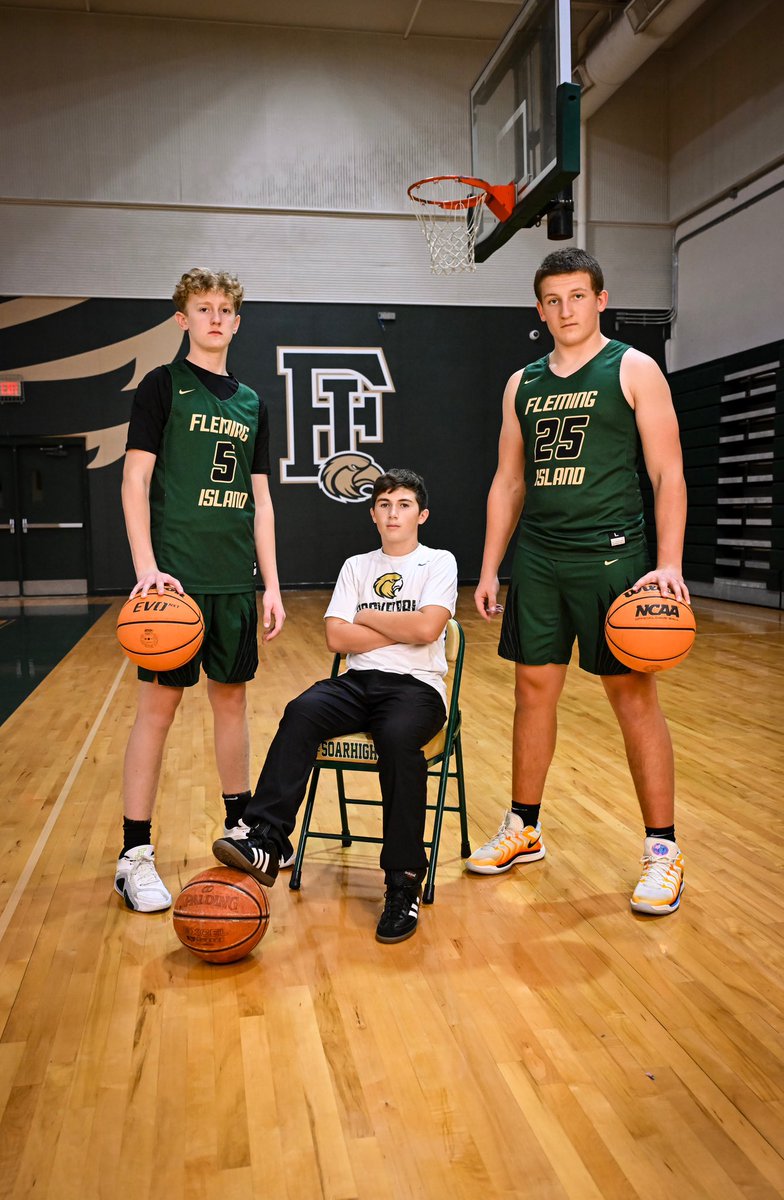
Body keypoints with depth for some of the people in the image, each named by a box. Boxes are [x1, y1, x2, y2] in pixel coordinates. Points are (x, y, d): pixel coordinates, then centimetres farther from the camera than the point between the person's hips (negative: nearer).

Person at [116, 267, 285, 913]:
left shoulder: (252, 403, 15)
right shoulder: (163, 386, 1)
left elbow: (259, 500, 15)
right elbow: (135, 480, -6)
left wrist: (271, 583, 10)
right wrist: (147, 567, -16)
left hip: (235, 580, 5)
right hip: (175, 574, -5)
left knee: (232, 698, 12)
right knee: (159, 705, -3)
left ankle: (240, 827, 27)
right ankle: (135, 856, 6)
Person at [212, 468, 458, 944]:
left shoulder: (439, 562, 7)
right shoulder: (356, 566, 19)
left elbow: (426, 628, -11)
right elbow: (337, 637, 5)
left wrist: (368, 618, 1)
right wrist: (400, 630, -3)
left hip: (416, 686, -4)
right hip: (358, 682, 4)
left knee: (399, 737, -37)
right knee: (302, 712, -28)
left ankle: (404, 881, -29)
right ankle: (266, 841, -34)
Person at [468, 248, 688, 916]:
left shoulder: (633, 370, 0)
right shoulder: (523, 384, 14)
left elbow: (669, 474, -5)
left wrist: (669, 565, -16)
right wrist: (489, 570, 11)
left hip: (610, 555, -5)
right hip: (538, 559, 5)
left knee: (633, 694, -3)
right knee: (533, 689, 8)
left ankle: (663, 850, 8)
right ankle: (525, 831, 23)